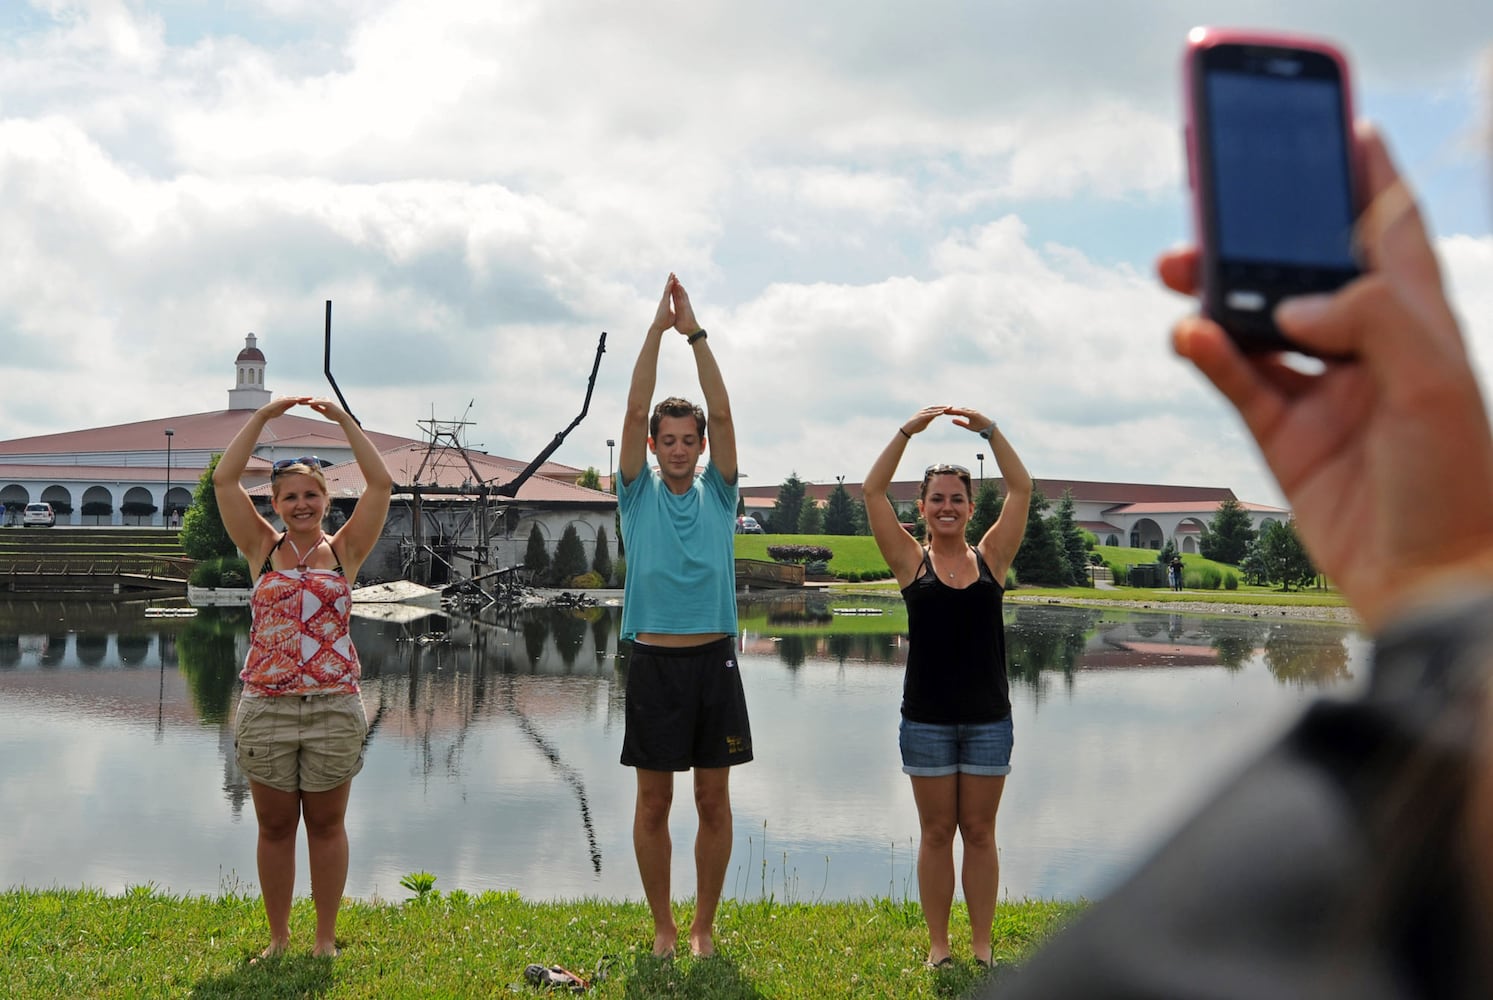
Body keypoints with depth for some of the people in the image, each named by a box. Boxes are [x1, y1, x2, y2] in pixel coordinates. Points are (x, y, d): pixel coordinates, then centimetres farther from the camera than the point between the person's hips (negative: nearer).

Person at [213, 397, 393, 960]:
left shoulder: (344, 551, 5)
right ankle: (278, 939, 21)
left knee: (326, 825, 8)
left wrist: (342, 419, -2)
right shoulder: (262, 549, 6)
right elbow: (224, 479, 0)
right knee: (275, 827, 9)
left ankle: (326, 939, 19)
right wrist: (263, 417, -2)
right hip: (265, 706, 1)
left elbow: (380, 483, -2)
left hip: (334, 707, -1)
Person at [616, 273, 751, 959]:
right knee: (653, 803, 5)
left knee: (714, 801, 5)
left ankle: (704, 926, 16)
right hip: (654, 660, -1)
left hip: (714, 658, 1)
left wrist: (696, 334, -9)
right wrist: (657, 328, -10)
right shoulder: (639, 493, 5)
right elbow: (634, 411, -5)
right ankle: (662, 926, 17)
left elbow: (723, 414, -4)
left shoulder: (717, 493, 7)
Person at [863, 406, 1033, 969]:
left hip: (988, 719, 1)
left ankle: (982, 945, 16)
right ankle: (938, 945, 16)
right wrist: (908, 432, -13)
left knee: (980, 833, 8)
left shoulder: (991, 558, 4)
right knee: (936, 833, 6)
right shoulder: (912, 562, 0)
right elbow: (873, 491, -7)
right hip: (927, 720, -1)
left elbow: (1021, 489, -2)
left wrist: (988, 430, -9)